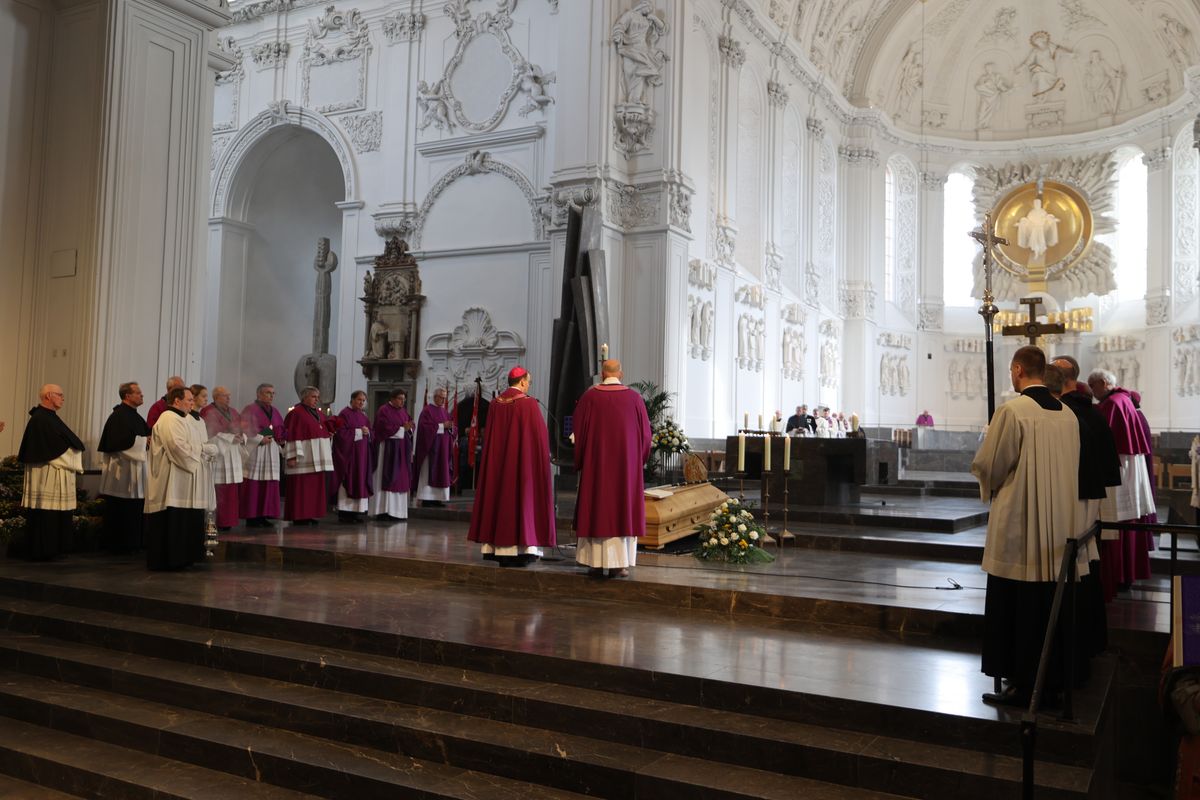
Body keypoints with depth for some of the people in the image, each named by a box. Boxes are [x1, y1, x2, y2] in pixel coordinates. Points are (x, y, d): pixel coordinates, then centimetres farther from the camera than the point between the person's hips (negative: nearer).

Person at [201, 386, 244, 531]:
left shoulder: (233, 412, 18)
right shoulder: (209, 413, -5)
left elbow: (242, 429, 21)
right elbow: (211, 435, -11)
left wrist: (242, 437, 0)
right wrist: (231, 438, -14)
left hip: (233, 457, 7)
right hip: (219, 456, -7)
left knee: (232, 491, 3)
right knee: (219, 492, -10)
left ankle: (228, 520, 8)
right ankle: (218, 523, -6)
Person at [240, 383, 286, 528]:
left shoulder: (274, 411, 17)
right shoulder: (250, 410, -3)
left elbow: (282, 431, 19)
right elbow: (245, 430, -11)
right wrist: (260, 439, -16)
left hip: (271, 451, 7)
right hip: (254, 451, -7)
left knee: (269, 486, 4)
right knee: (253, 486, -5)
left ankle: (263, 516, 9)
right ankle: (251, 517, -1)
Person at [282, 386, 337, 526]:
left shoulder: (319, 413, 16)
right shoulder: (296, 413, -8)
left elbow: (329, 428, 20)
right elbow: (291, 435, -13)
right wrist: (292, 456, -19)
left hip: (317, 457, 8)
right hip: (303, 456, -8)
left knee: (315, 486, 9)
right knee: (301, 487, -5)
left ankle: (310, 515, 14)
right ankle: (299, 517, -1)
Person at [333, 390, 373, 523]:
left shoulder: (362, 416, 15)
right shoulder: (345, 414, -7)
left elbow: (370, 434, 18)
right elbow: (341, 433, -15)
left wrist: (367, 432, -4)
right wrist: (359, 431, -15)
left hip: (361, 454, 7)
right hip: (348, 453, -7)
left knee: (360, 481, 5)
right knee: (348, 481, -6)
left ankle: (356, 511, 8)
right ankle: (344, 513, -3)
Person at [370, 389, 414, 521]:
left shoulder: (403, 411, 15)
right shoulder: (384, 410, -7)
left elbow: (409, 428, 13)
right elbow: (385, 428, -16)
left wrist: (409, 428, -8)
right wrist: (402, 428, -13)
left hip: (402, 450, 7)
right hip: (388, 449, -7)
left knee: (400, 480, 5)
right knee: (387, 480, -7)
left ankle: (396, 510, 8)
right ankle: (383, 511, -6)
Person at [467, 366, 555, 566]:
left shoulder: (495, 403, 4)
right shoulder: (528, 403, -12)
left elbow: (488, 436, 10)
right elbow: (539, 435, -10)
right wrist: (544, 455, 6)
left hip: (497, 460, 5)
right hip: (523, 461, -5)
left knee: (499, 496, 10)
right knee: (522, 498, 0)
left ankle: (496, 547, 12)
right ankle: (521, 548, -2)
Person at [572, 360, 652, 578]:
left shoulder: (589, 397, -3)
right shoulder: (635, 398, -1)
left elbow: (579, 431, 1)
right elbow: (645, 433, 4)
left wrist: (579, 461, 13)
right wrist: (638, 460, 18)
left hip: (596, 463, 0)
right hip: (627, 463, 0)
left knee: (596, 508, 7)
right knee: (623, 508, 6)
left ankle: (595, 562, 8)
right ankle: (619, 564, 5)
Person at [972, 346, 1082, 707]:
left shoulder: (1012, 410, -14)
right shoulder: (1068, 414, 5)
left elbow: (987, 466, -9)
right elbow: (1069, 468, 14)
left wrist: (991, 486, 12)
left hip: (1019, 528, -6)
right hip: (1059, 528, 6)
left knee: (1018, 611, 2)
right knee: (1050, 606, 14)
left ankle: (1022, 685, 7)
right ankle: (1052, 679, 22)